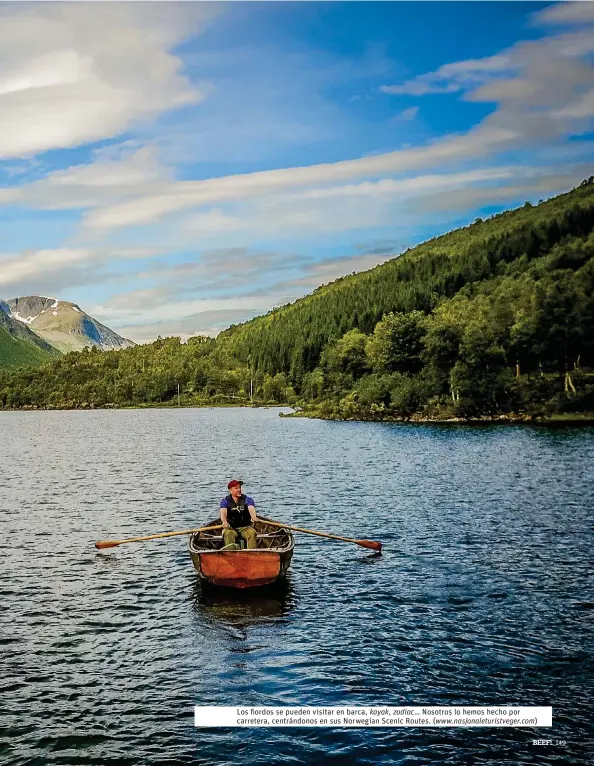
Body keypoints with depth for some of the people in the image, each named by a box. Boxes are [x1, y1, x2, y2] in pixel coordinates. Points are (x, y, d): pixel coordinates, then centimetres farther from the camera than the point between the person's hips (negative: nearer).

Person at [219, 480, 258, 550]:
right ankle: (230, 549, -58)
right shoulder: (225, 501, 6)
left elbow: (251, 509, -13)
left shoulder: (248, 500, 8)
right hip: (231, 528, 0)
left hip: (246, 527, 1)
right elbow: (223, 513, -13)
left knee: (252, 533, -30)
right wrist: (225, 522, -37)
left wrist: (254, 518, -37)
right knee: (228, 533, -32)